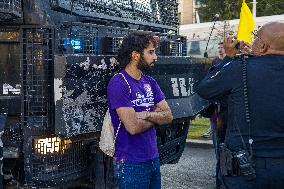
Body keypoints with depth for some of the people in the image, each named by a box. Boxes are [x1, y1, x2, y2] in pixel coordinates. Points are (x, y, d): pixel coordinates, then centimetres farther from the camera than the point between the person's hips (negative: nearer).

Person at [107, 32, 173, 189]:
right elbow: (133, 127, -23)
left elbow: (169, 116, 3)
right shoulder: (118, 84, -15)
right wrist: (156, 115, -4)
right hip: (131, 164, -7)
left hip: (153, 158, 7)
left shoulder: (150, 82, 9)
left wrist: (147, 114, -16)